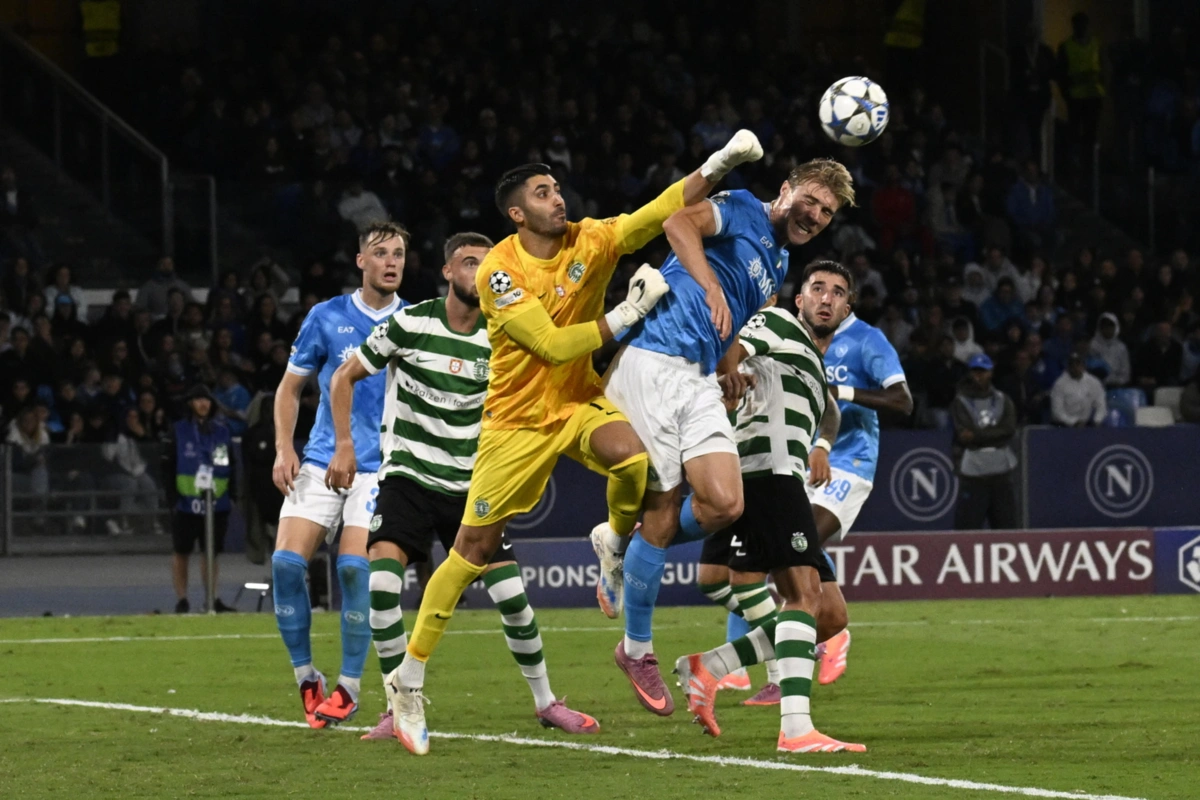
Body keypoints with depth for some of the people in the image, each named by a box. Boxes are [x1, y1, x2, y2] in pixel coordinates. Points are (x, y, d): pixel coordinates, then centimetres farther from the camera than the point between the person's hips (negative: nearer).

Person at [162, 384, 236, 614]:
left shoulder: (221, 431, 10)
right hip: (186, 503, -3)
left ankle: (213, 600, 9)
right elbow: (168, 467, -2)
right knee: (181, 552, 2)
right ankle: (181, 600, 7)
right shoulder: (178, 432, 0)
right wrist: (172, 497, -9)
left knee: (211, 552, 5)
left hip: (216, 503, 3)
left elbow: (230, 466, 15)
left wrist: (231, 495, 9)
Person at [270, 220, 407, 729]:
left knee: (355, 566, -19)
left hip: (381, 467, -2)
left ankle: (348, 688, -4)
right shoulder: (327, 318, 5)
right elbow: (290, 387, 12)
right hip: (322, 462, 2)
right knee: (286, 562, -13)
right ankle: (307, 681, 3)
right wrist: (284, 449, -1)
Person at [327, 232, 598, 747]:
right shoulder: (410, 324, -7)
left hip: (469, 487, 2)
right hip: (407, 477, -2)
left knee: (511, 593, -6)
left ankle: (545, 701, 15)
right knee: (382, 579, -23)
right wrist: (344, 445, -6)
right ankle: (398, 708, -11)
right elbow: (344, 377, 2)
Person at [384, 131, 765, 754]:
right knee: (474, 549, -2)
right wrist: (627, 315, -26)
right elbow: (553, 345, -23)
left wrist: (720, 164, -29)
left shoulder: (590, 242, -7)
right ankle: (411, 676, 10)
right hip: (518, 418, -3)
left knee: (637, 461, -32)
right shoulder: (498, 271, -17)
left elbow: (663, 210, -15)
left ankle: (614, 551, 1)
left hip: (580, 404, 3)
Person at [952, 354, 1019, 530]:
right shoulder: (960, 402, 1)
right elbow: (964, 433, -12)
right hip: (973, 473, -3)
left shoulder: (1003, 400, 10)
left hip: (1001, 471, 3)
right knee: (967, 525, -7)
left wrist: (978, 435, -11)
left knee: (1007, 524, 7)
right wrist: (992, 434, -10)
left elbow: (1009, 430, -5)